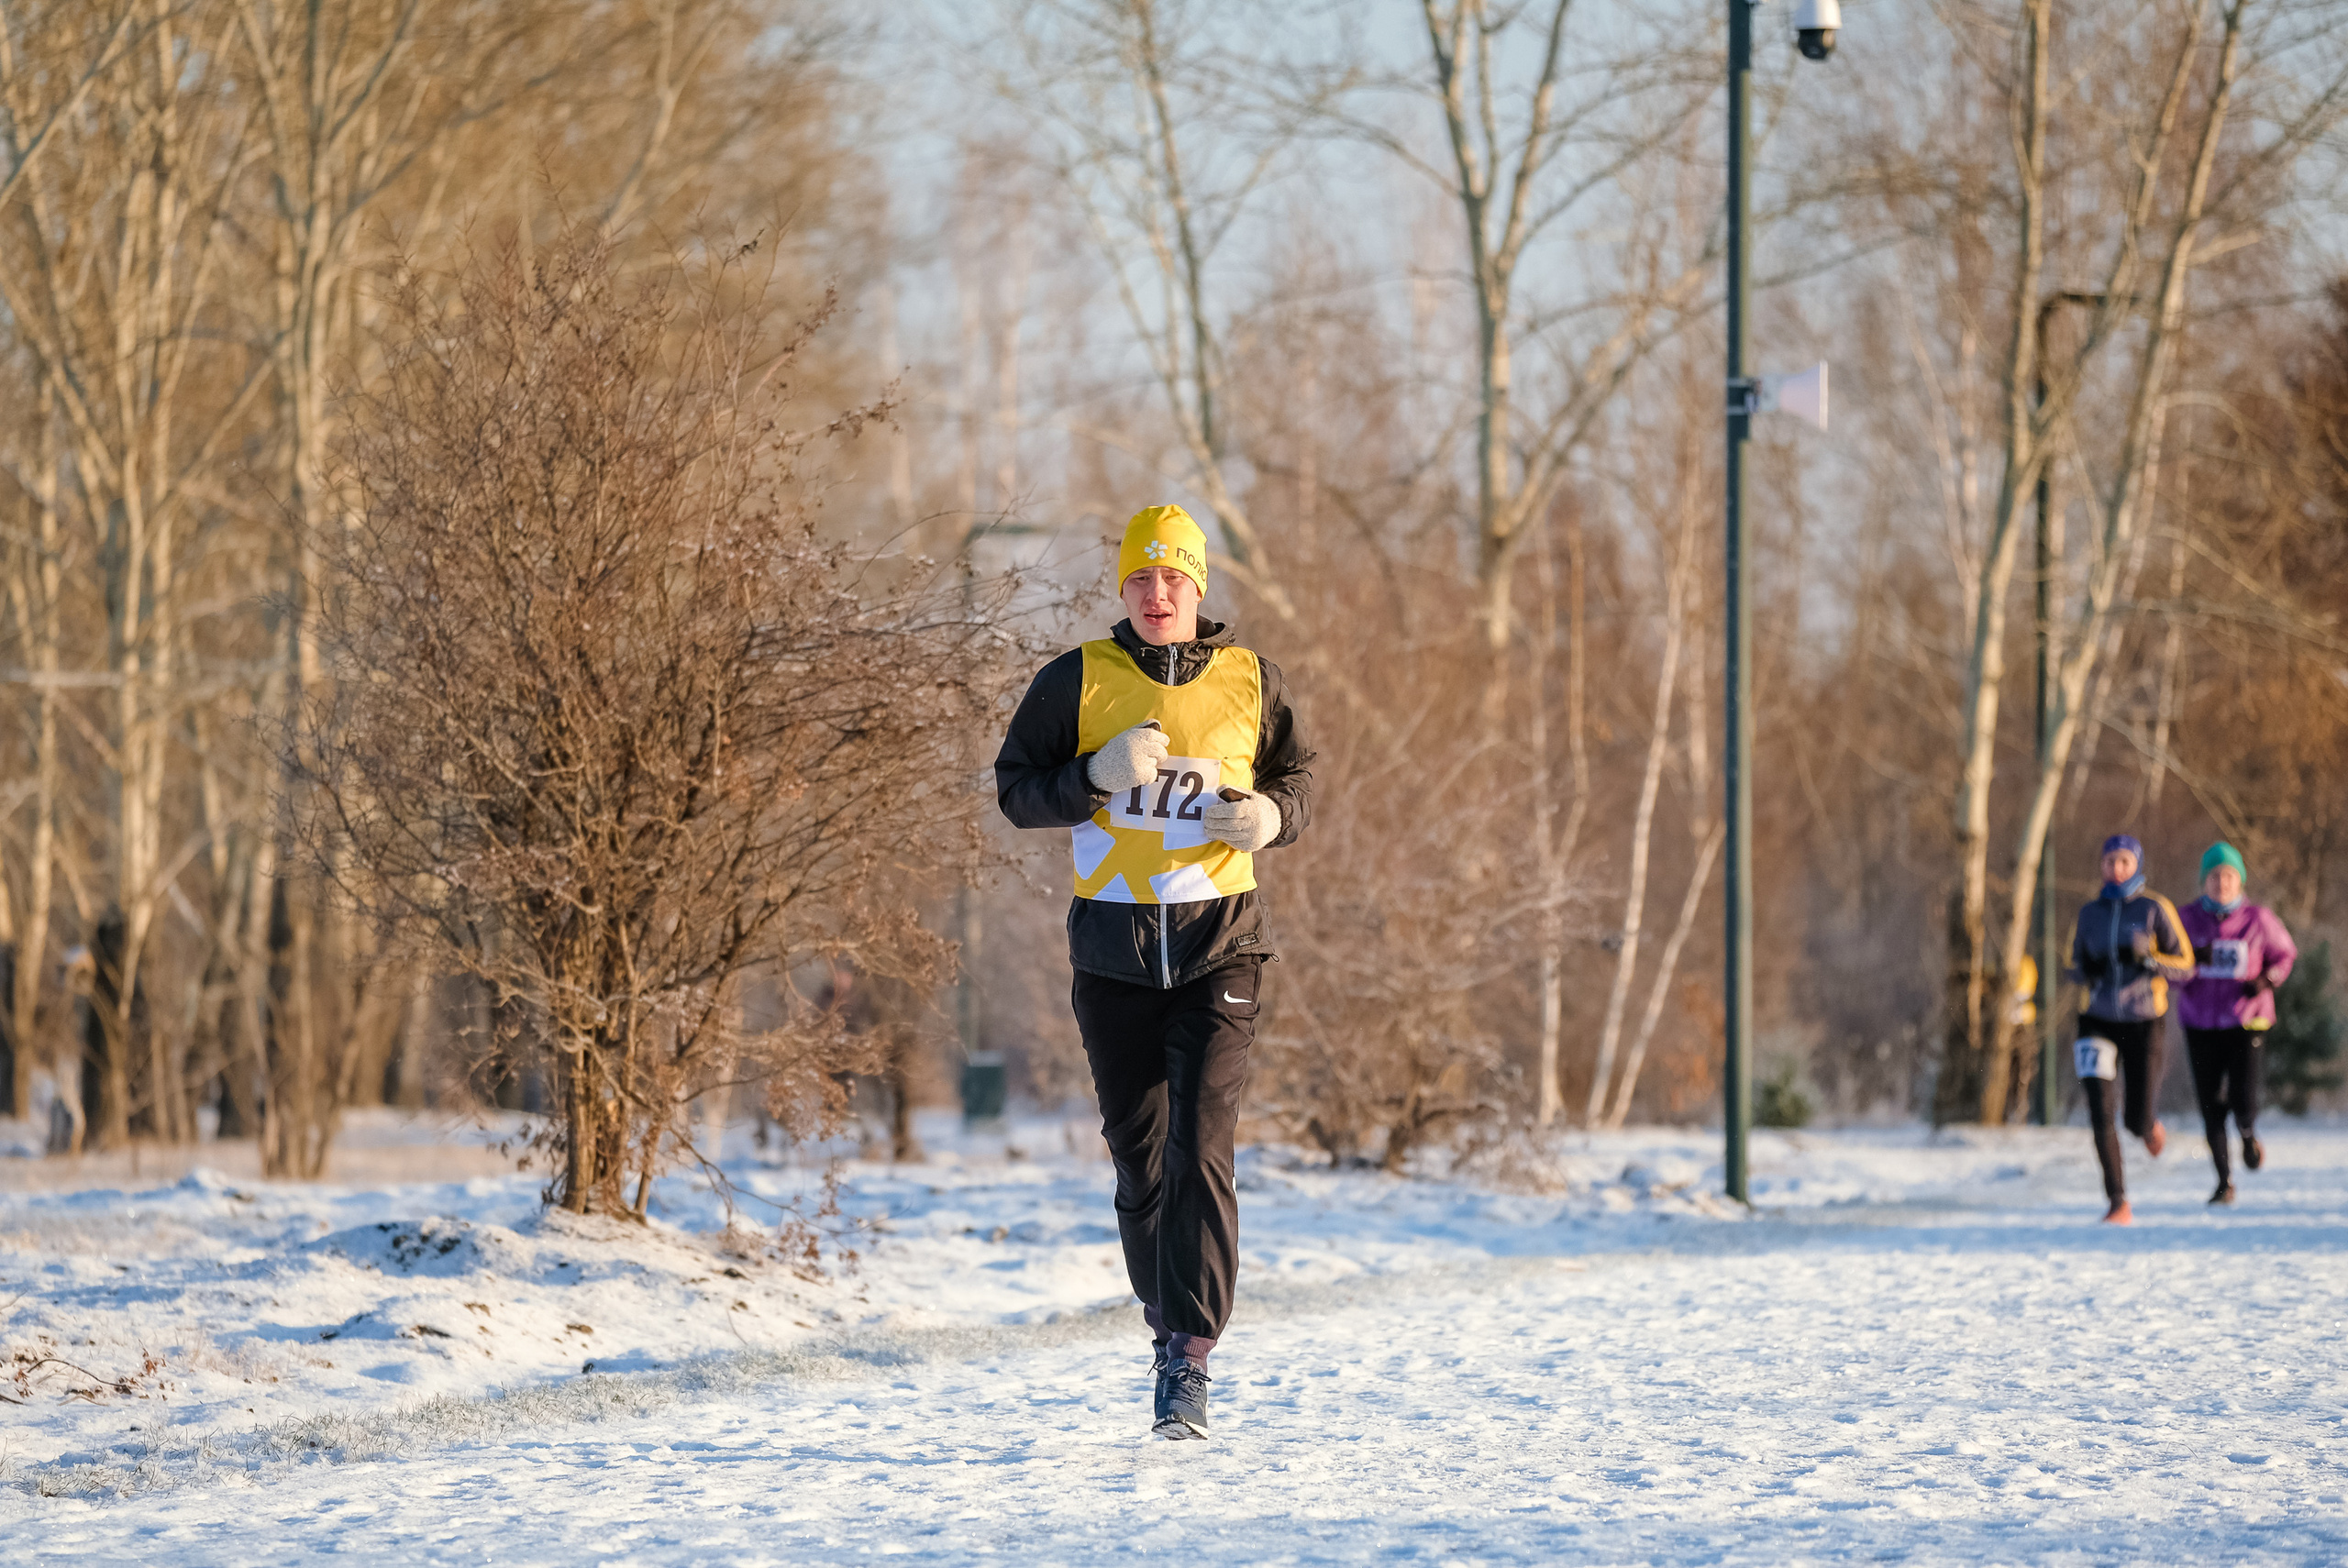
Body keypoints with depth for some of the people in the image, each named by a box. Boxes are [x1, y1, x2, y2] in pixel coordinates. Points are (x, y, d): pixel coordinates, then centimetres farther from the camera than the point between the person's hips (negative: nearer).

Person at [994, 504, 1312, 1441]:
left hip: (1220, 944, -1)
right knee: (1138, 1156, 9)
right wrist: (1099, 773, -16)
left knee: (1200, 1152, -13)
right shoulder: (1079, 680, 1)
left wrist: (1269, 816, -7)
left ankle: (1189, 1362, -14)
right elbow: (1016, 790, 2)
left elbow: (1296, 779, 15)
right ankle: (1168, 1323, 29)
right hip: (1114, 950, 1)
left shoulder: (1248, 681, 3)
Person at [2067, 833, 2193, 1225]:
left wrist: (2146, 960, -22)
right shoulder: (2091, 913, 8)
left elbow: (2184, 965, -4)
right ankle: (2118, 1204, -7)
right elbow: (2076, 964, 18)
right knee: (2100, 1112, -13)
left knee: (2137, 1121, -1)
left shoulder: (2155, 909, -3)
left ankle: (2151, 1127, 39)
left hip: (2142, 1022, -2)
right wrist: (2085, 971, -6)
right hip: (2098, 1021, 2)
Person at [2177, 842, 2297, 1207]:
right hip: (2200, 1024, 1)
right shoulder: (2188, 918, 0)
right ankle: (2224, 1180, 16)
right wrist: (2193, 959, -20)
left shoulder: (2258, 919, -3)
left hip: (2246, 1022, -1)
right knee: (2211, 1106, 1)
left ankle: (2248, 1135, 25)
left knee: (2243, 1103, -12)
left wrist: (2267, 981, -9)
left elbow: (2285, 955, 10)